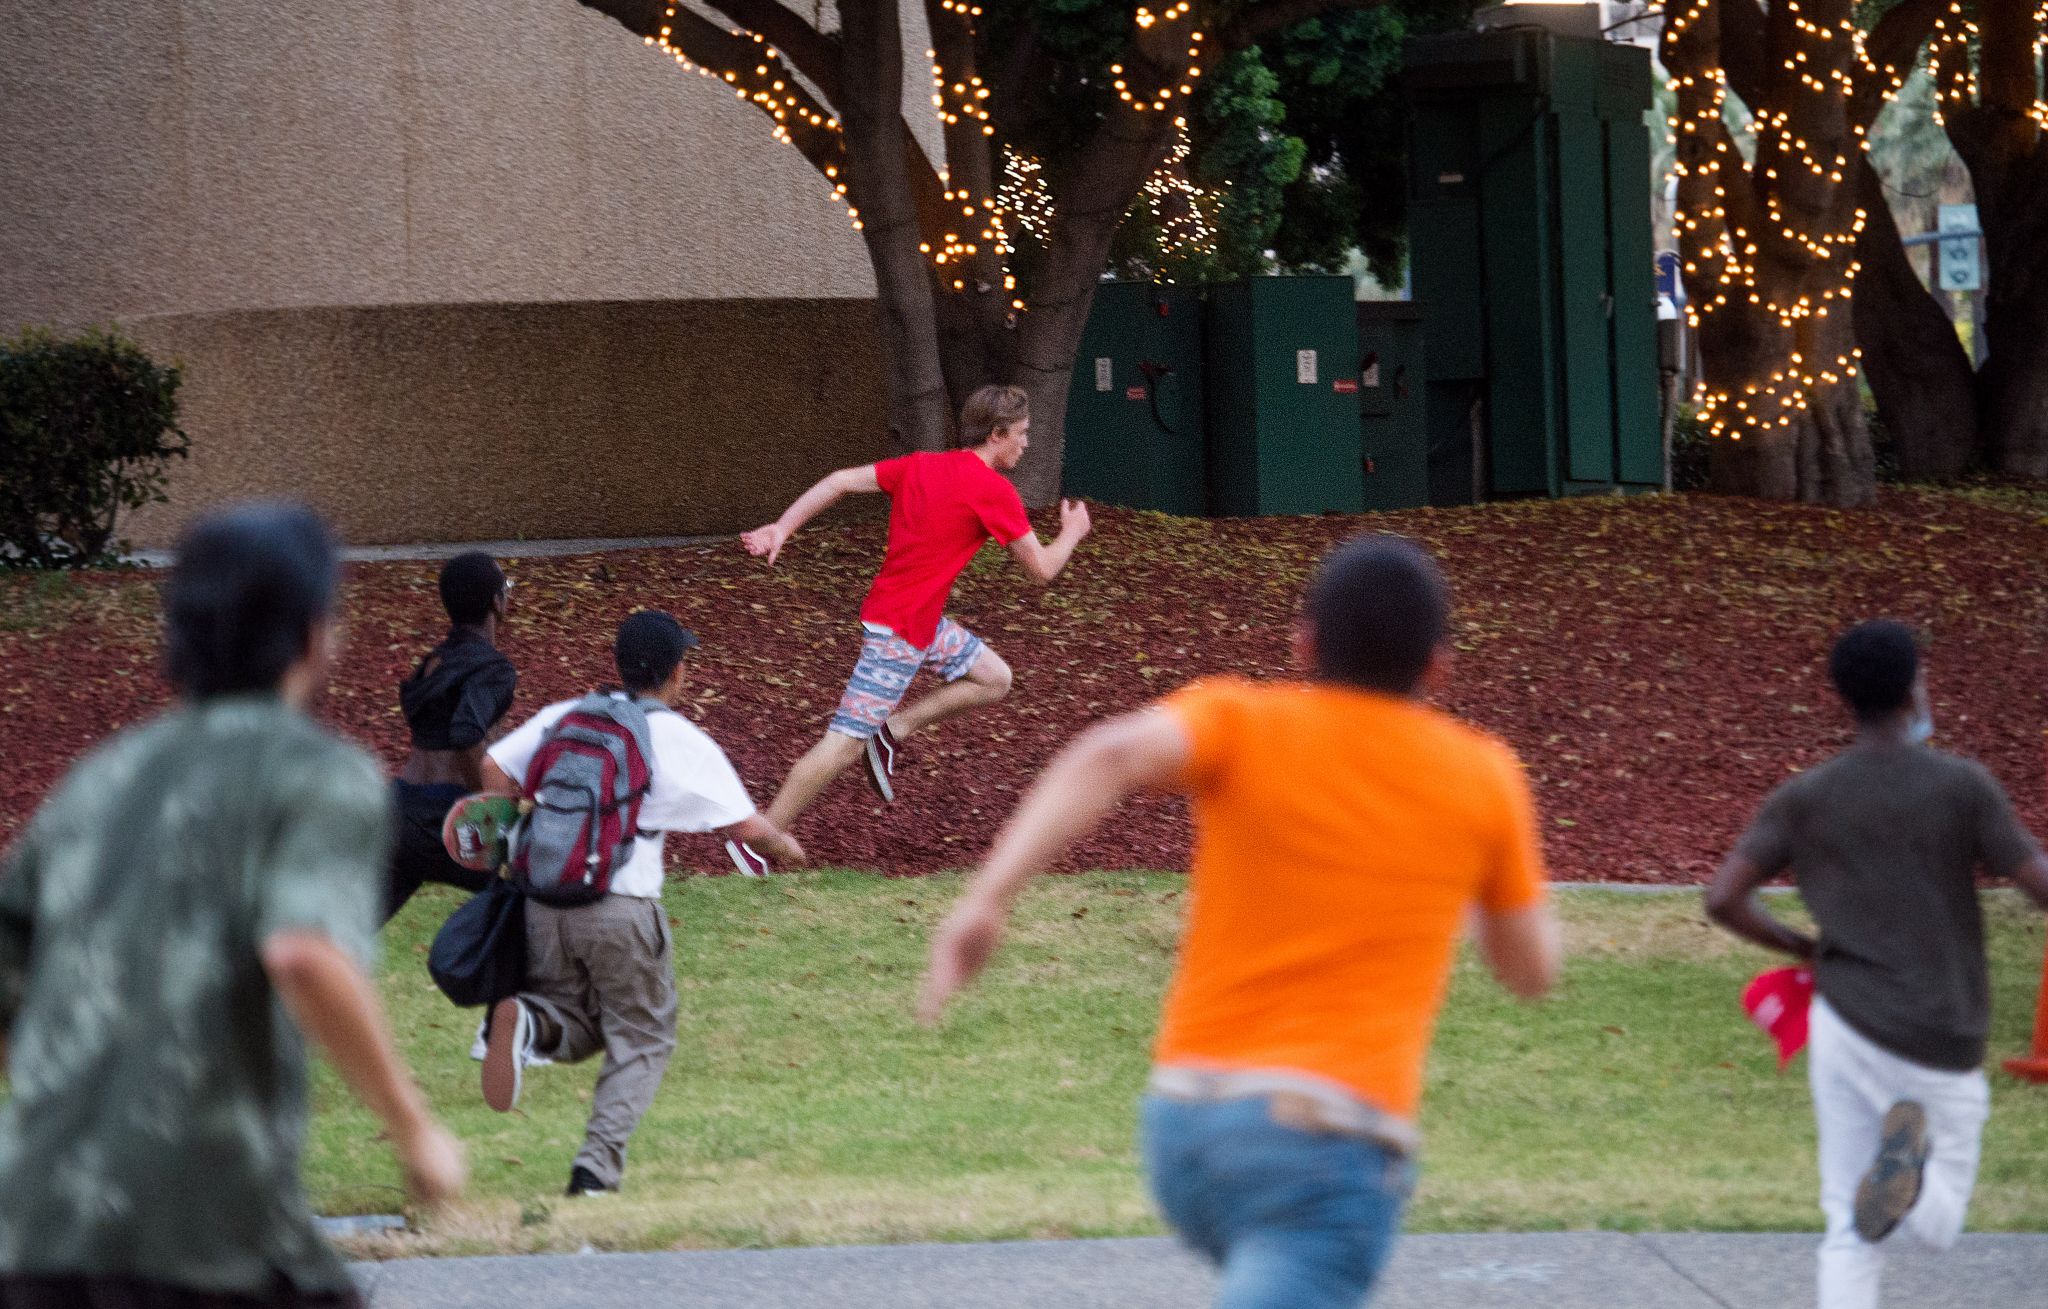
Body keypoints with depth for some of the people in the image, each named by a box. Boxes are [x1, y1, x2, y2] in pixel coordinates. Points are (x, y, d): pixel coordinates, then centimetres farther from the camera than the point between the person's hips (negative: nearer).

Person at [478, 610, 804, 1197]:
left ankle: (528, 1023, -17)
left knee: (576, 1032, 20)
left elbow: (495, 767, 3)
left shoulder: (564, 717, 11)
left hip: (546, 902, 4)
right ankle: (597, 1167, -6)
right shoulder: (683, 742, 0)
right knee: (640, 1041, 12)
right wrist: (782, 843, 20)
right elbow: (743, 824, -1)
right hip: (625, 911, -4)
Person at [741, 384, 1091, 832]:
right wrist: (1073, 532, 10)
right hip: (898, 630, -9)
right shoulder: (995, 491, -16)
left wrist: (782, 527, 1)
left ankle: (891, 732, 13)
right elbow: (1042, 569, -10)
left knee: (994, 678, 18)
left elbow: (841, 482, 3)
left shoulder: (920, 466, 7)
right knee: (845, 744, -8)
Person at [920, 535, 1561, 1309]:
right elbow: (1531, 970, 19)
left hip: (1184, 1125, 4)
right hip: (1327, 1141, -4)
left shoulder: (1238, 721, 7)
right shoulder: (1481, 775, 8)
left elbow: (1114, 756, -15)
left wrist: (988, 898, -23)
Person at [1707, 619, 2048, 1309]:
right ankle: (1915, 1163, -27)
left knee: (1851, 1233, 9)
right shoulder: (1963, 787, -8)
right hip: (1941, 1046, -3)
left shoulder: (1803, 799, 2)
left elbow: (1723, 898, -2)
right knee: (1936, 1224, 9)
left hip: (1842, 1021, 3)